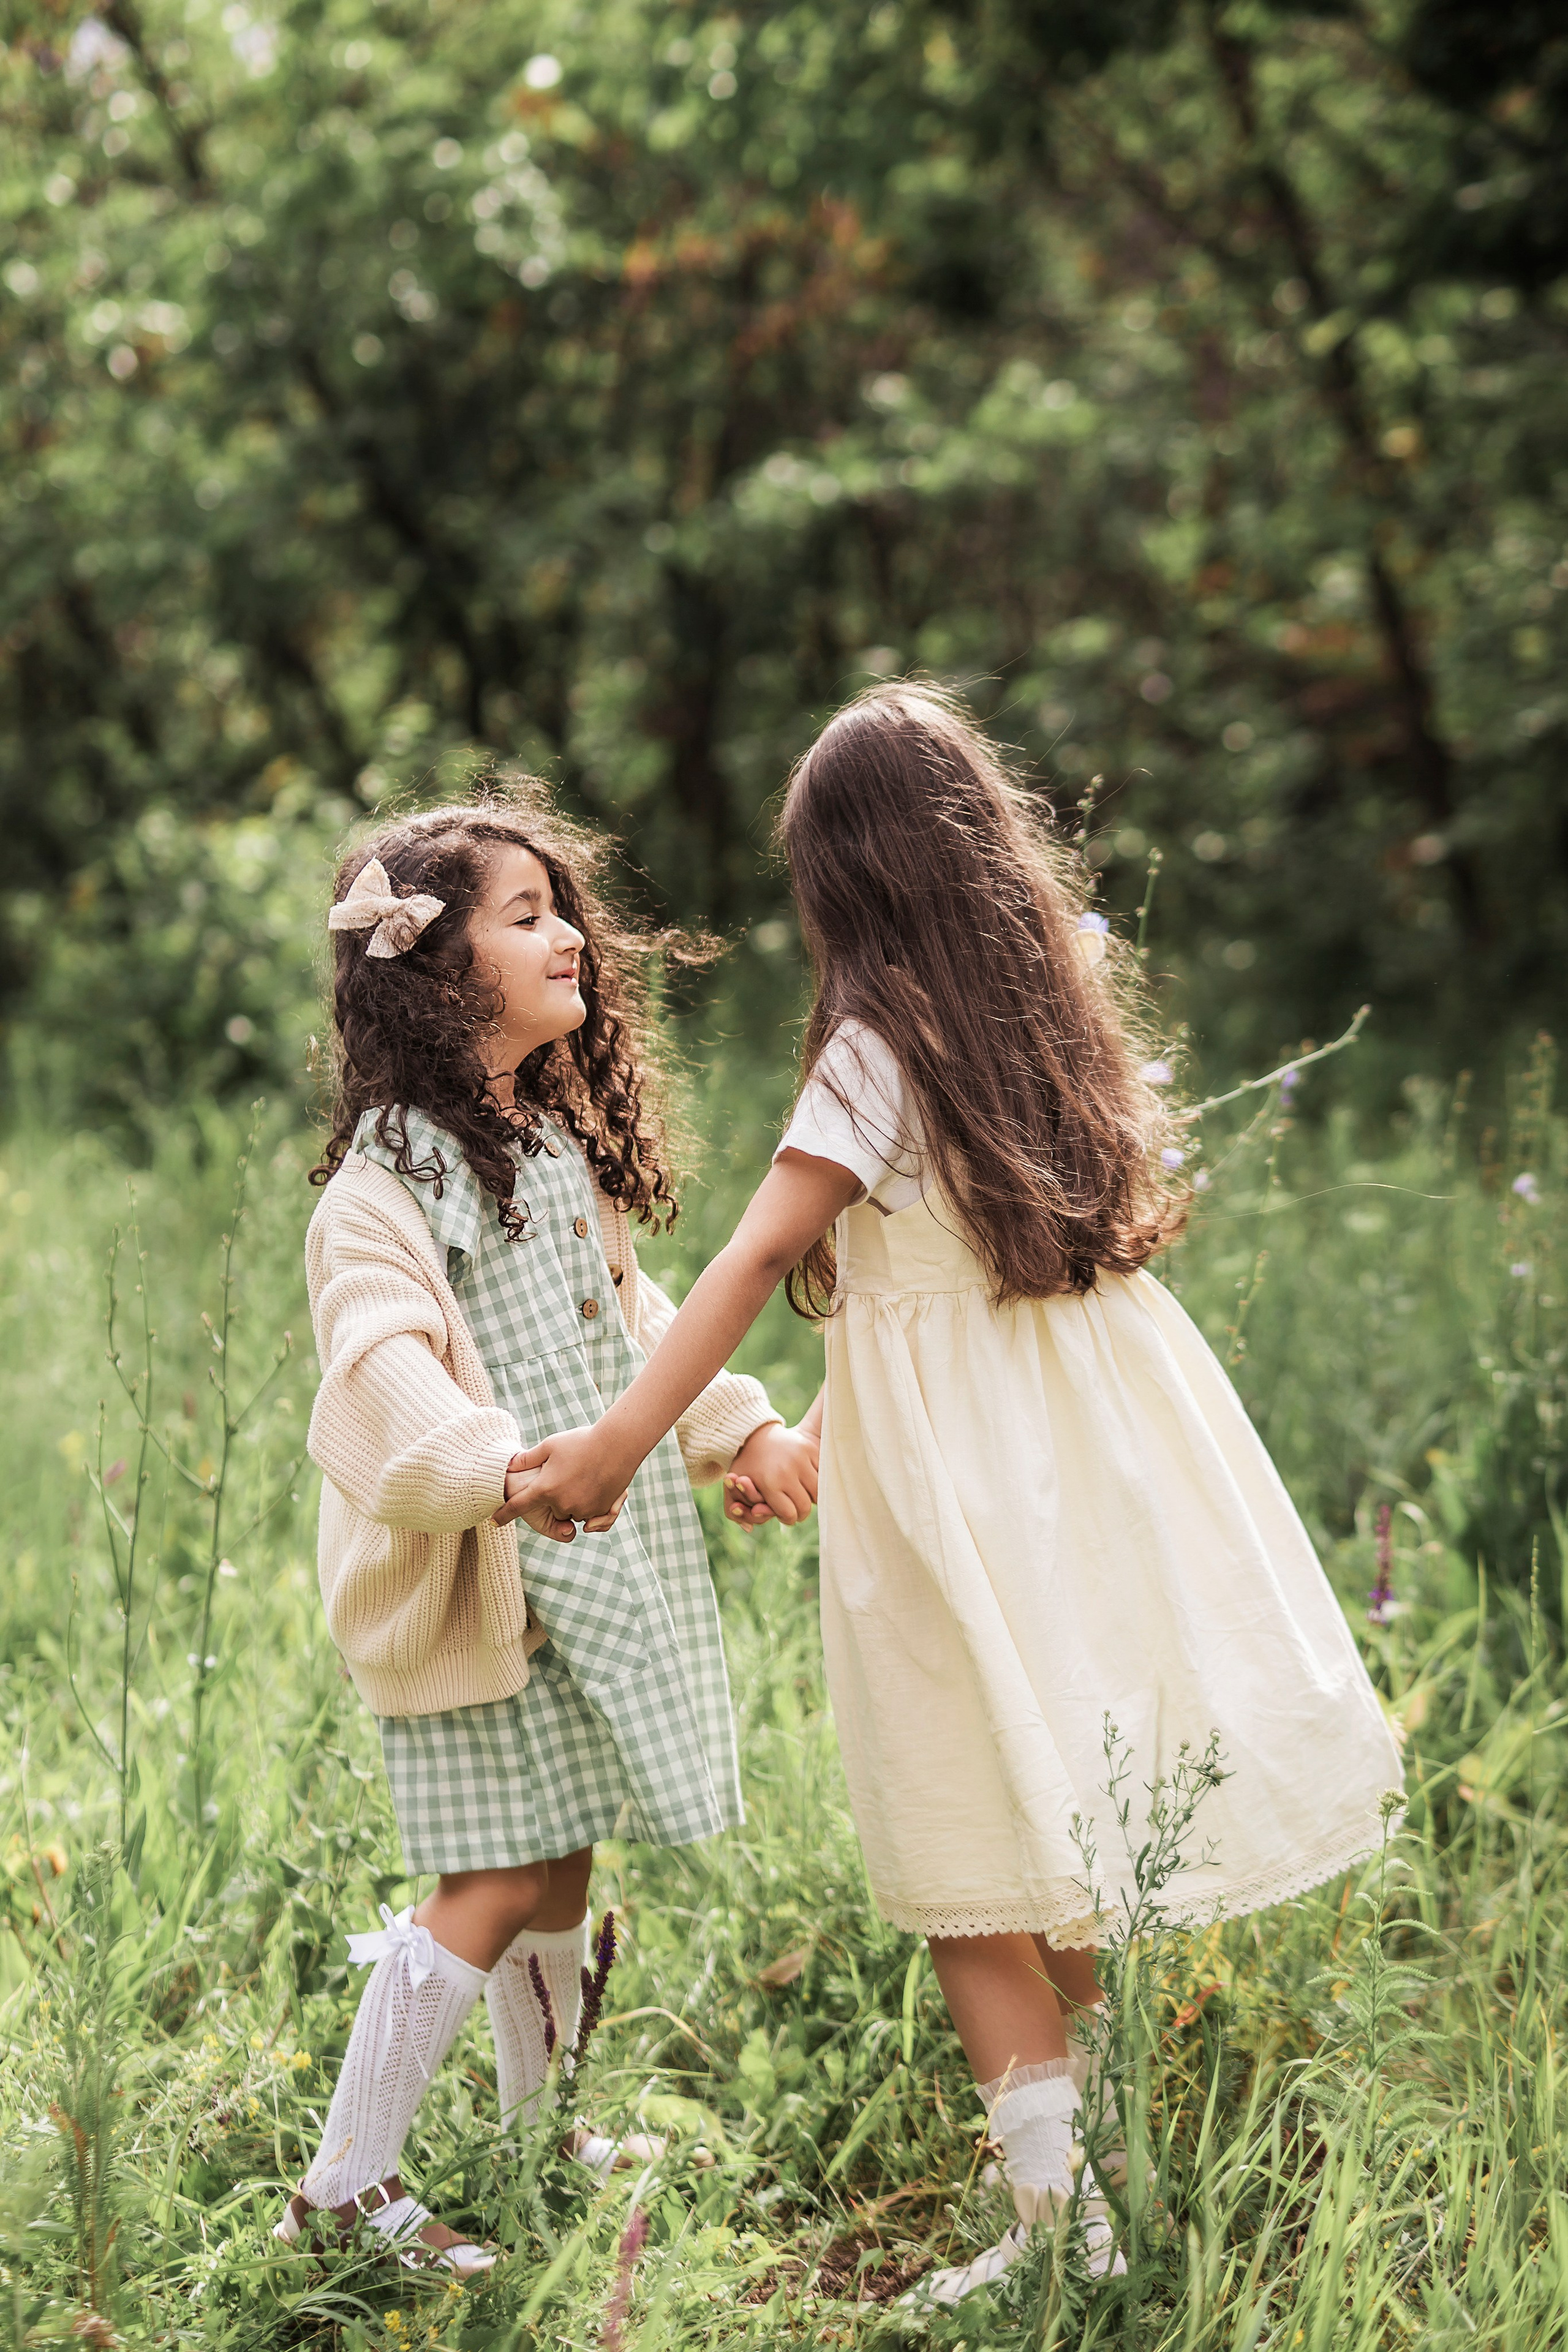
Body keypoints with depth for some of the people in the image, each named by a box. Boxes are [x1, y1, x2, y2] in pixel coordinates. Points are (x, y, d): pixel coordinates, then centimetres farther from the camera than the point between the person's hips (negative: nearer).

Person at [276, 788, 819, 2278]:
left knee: (562, 1867, 15)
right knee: (501, 1881, -8)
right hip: (486, 1575, -8)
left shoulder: (561, 1133, 13)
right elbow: (382, 1358, -29)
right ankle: (343, 2186, 3)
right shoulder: (392, 1168, -15)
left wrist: (738, 1428, 14)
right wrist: (501, 1461, -46)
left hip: (600, 1553, 8)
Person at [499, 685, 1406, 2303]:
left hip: (953, 1475, -7)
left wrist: (623, 1439, -28)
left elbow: (755, 1259, -23)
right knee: (1062, 1803, 17)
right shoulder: (1057, 998, 7)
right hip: (1094, 1429, 7)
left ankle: (1060, 2215, 0)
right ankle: (1065, 2127, 29)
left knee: (969, 1858, 1)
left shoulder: (881, 1043, -13)